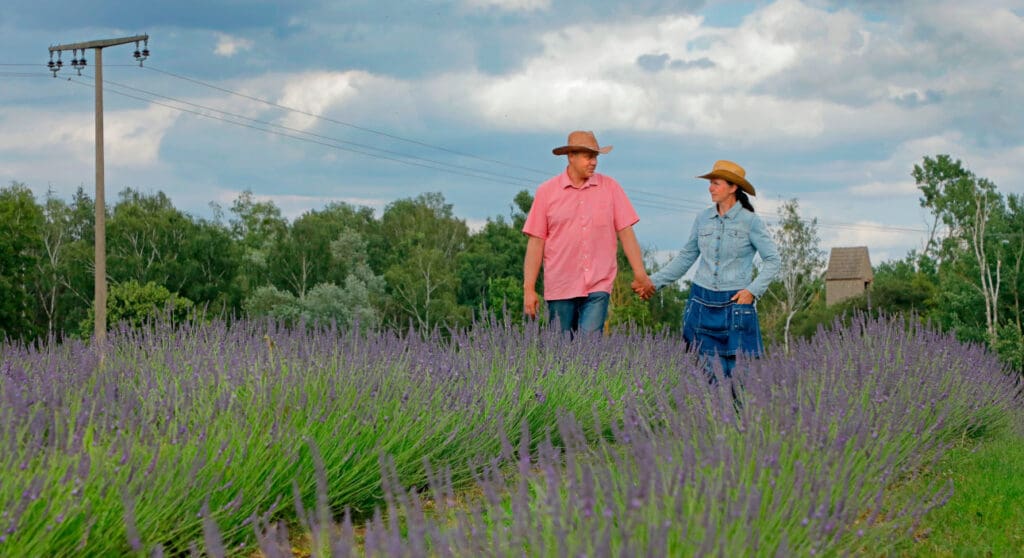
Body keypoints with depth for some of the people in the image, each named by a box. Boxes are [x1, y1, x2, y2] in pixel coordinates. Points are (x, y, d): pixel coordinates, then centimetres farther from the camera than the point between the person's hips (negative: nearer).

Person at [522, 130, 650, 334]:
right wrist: (529, 289, -1)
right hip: (560, 287, 1)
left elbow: (626, 233, 5)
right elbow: (536, 242, 2)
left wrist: (641, 275, 1)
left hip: (598, 287, 0)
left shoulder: (610, 188, 4)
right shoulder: (546, 192, 3)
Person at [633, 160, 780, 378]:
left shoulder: (750, 221, -4)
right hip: (702, 303, 3)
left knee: (737, 373, -2)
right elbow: (686, 257, 15)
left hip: (735, 303, -3)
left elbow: (772, 259, 0)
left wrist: (753, 290, -11)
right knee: (707, 372, 4)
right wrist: (654, 281, 9)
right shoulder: (703, 218, 7)